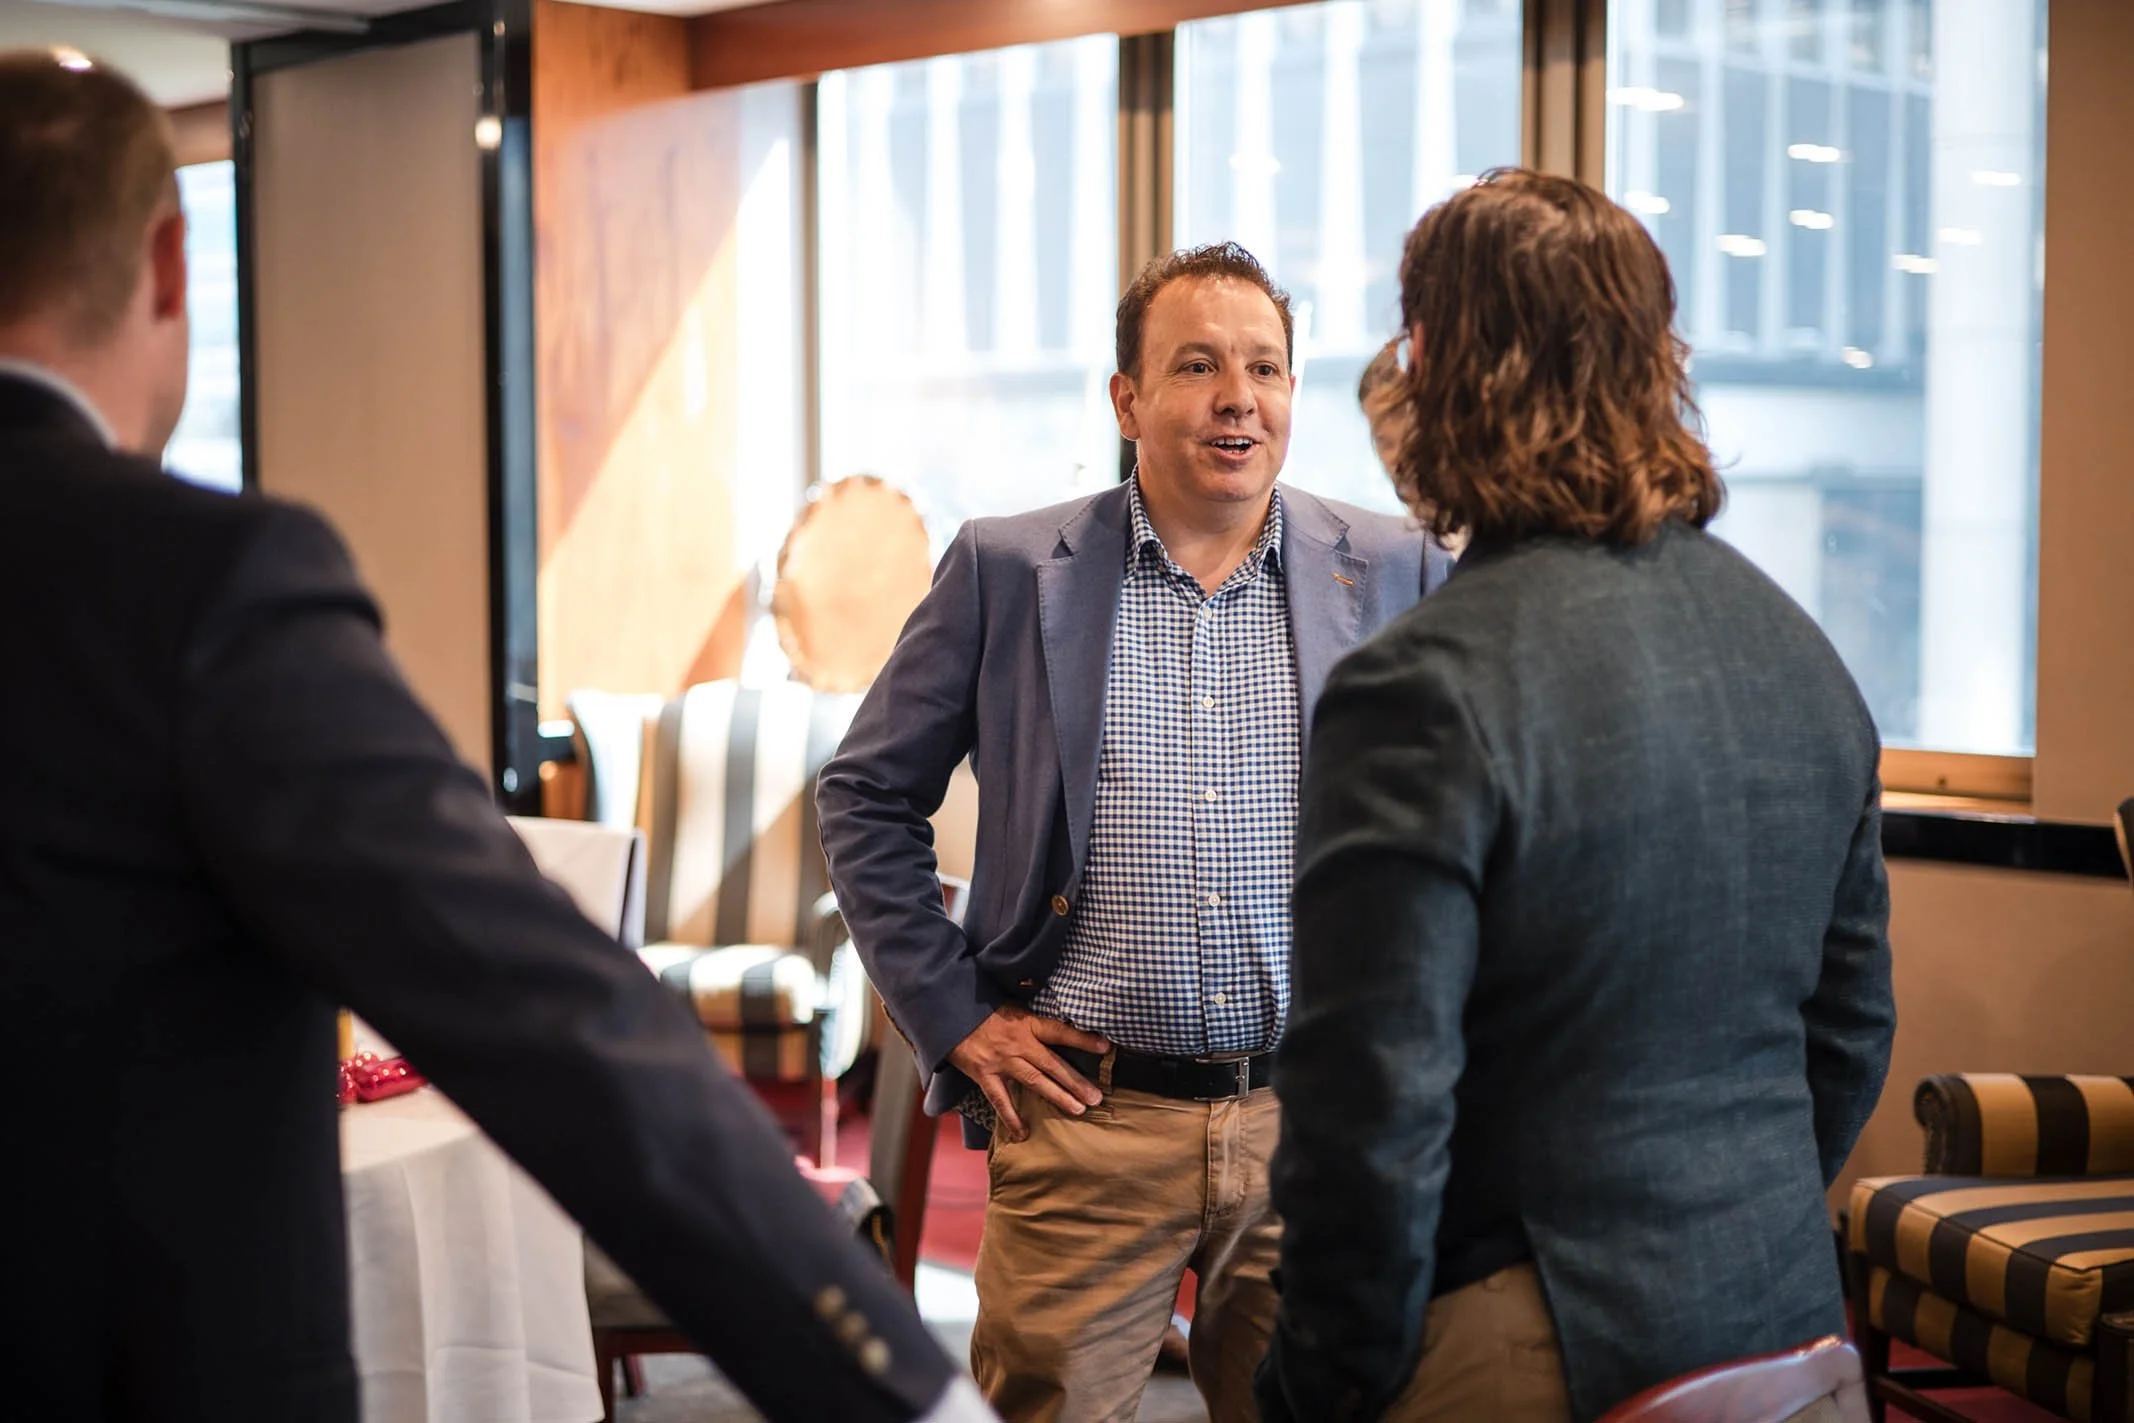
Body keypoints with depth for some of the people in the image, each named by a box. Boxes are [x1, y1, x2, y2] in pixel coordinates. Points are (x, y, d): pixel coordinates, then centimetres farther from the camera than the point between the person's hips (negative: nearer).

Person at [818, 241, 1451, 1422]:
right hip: (1083, 1118, -1)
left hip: (1319, 1120, 1)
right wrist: (953, 1018, 1)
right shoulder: (1007, 569, 2)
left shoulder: (1395, 573, 4)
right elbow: (866, 798, 7)